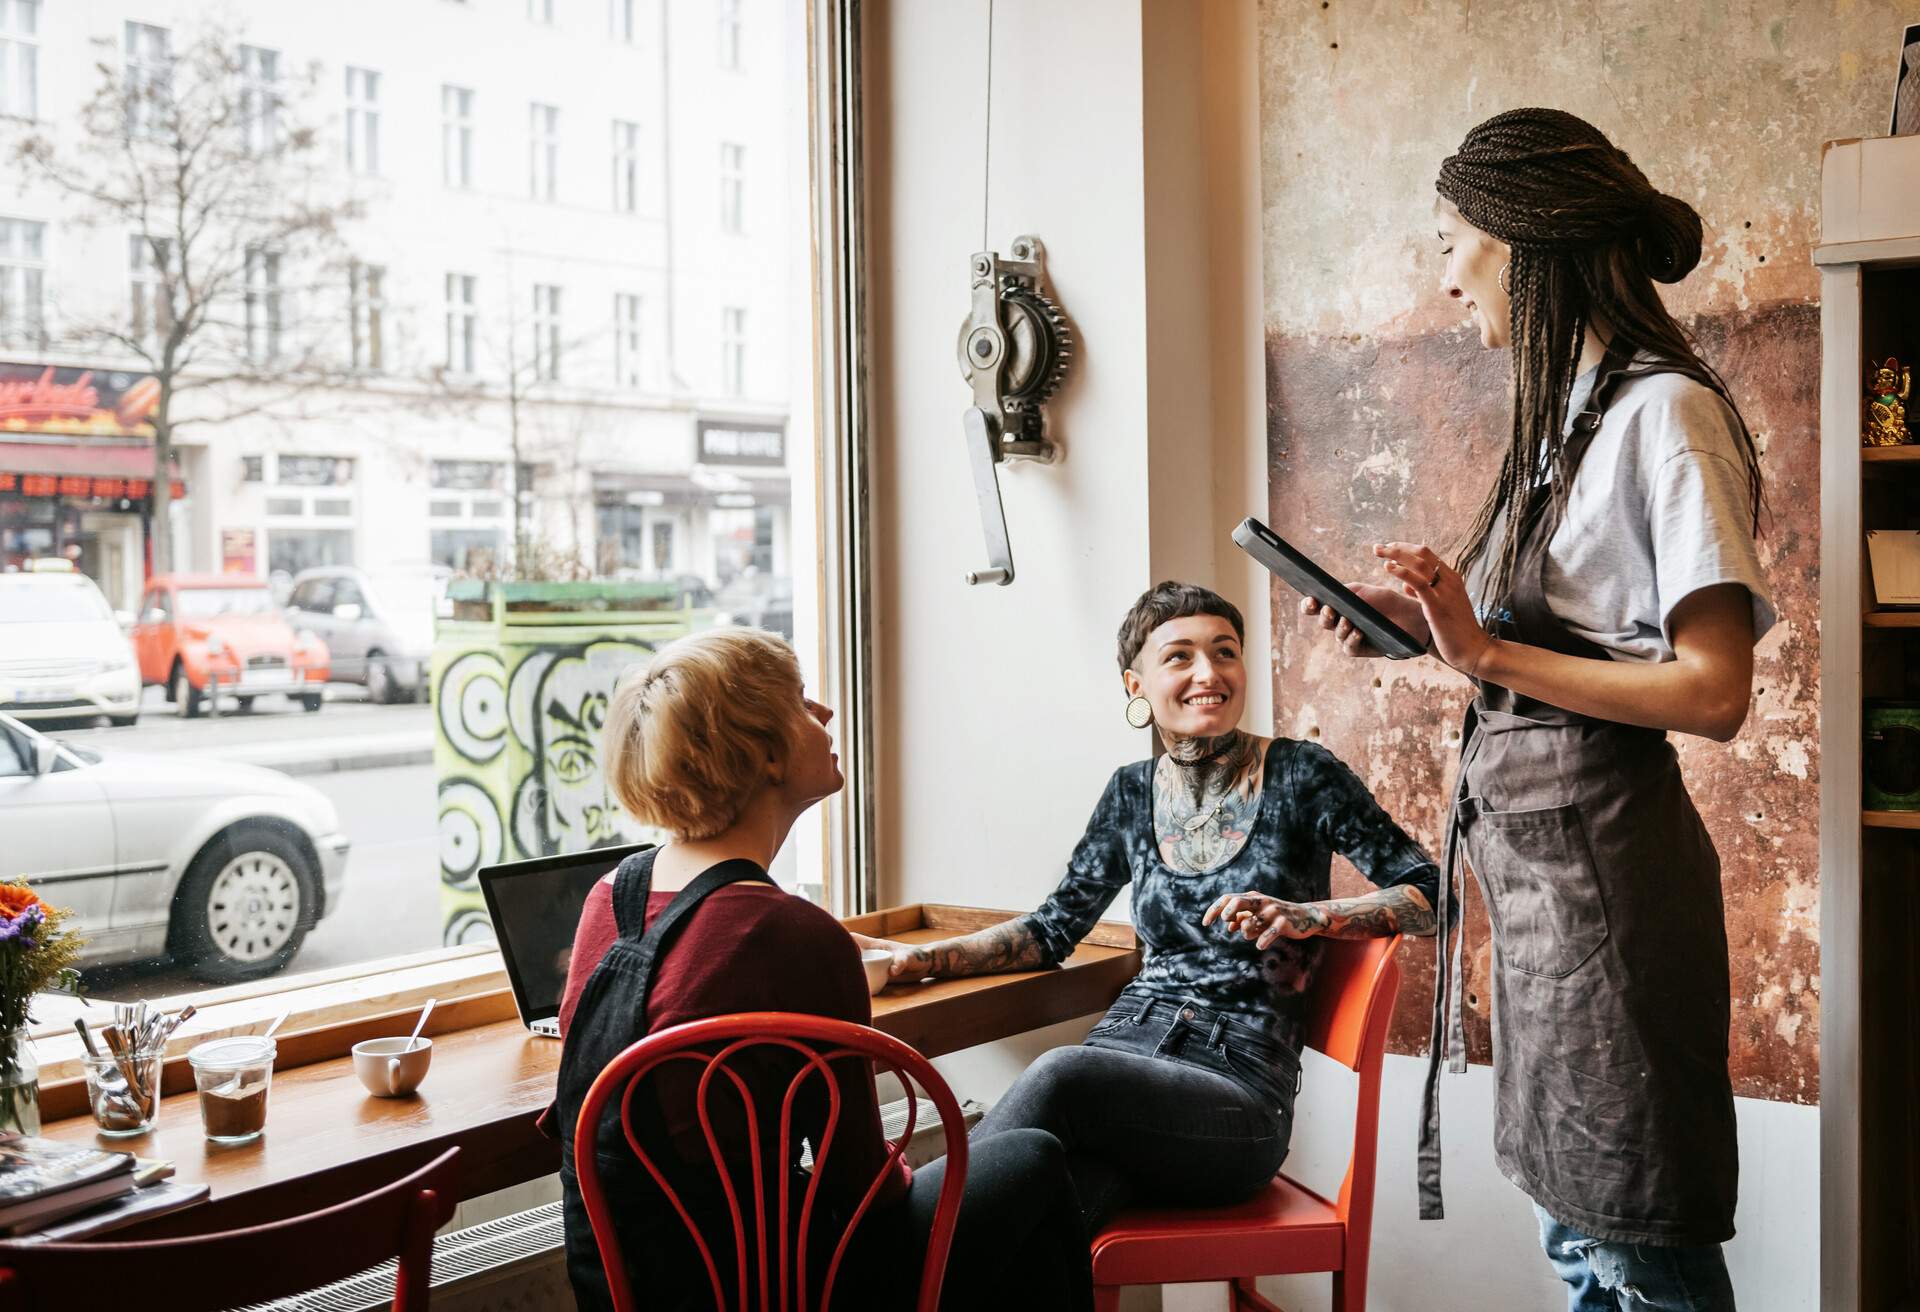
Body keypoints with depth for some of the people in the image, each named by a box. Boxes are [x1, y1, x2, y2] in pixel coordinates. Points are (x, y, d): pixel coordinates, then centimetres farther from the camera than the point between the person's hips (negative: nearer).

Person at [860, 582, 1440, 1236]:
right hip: (1125, 1049, 3)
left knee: (1061, 1073, -34)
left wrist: (1311, 916, -16)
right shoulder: (1133, 792, 15)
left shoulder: (1300, 775, 2)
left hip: (1242, 1089, -3)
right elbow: (1055, 925, 20)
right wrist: (920, 958, 8)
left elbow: (1429, 893, 1)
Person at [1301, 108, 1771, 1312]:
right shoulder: (1575, 412, 16)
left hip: (1599, 848, -9)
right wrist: (1421, 625, 7)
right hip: (1534, 857, 9)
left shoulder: (1666, 412, -13)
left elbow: (1714, 693, -19)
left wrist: (1489, 653, -20)